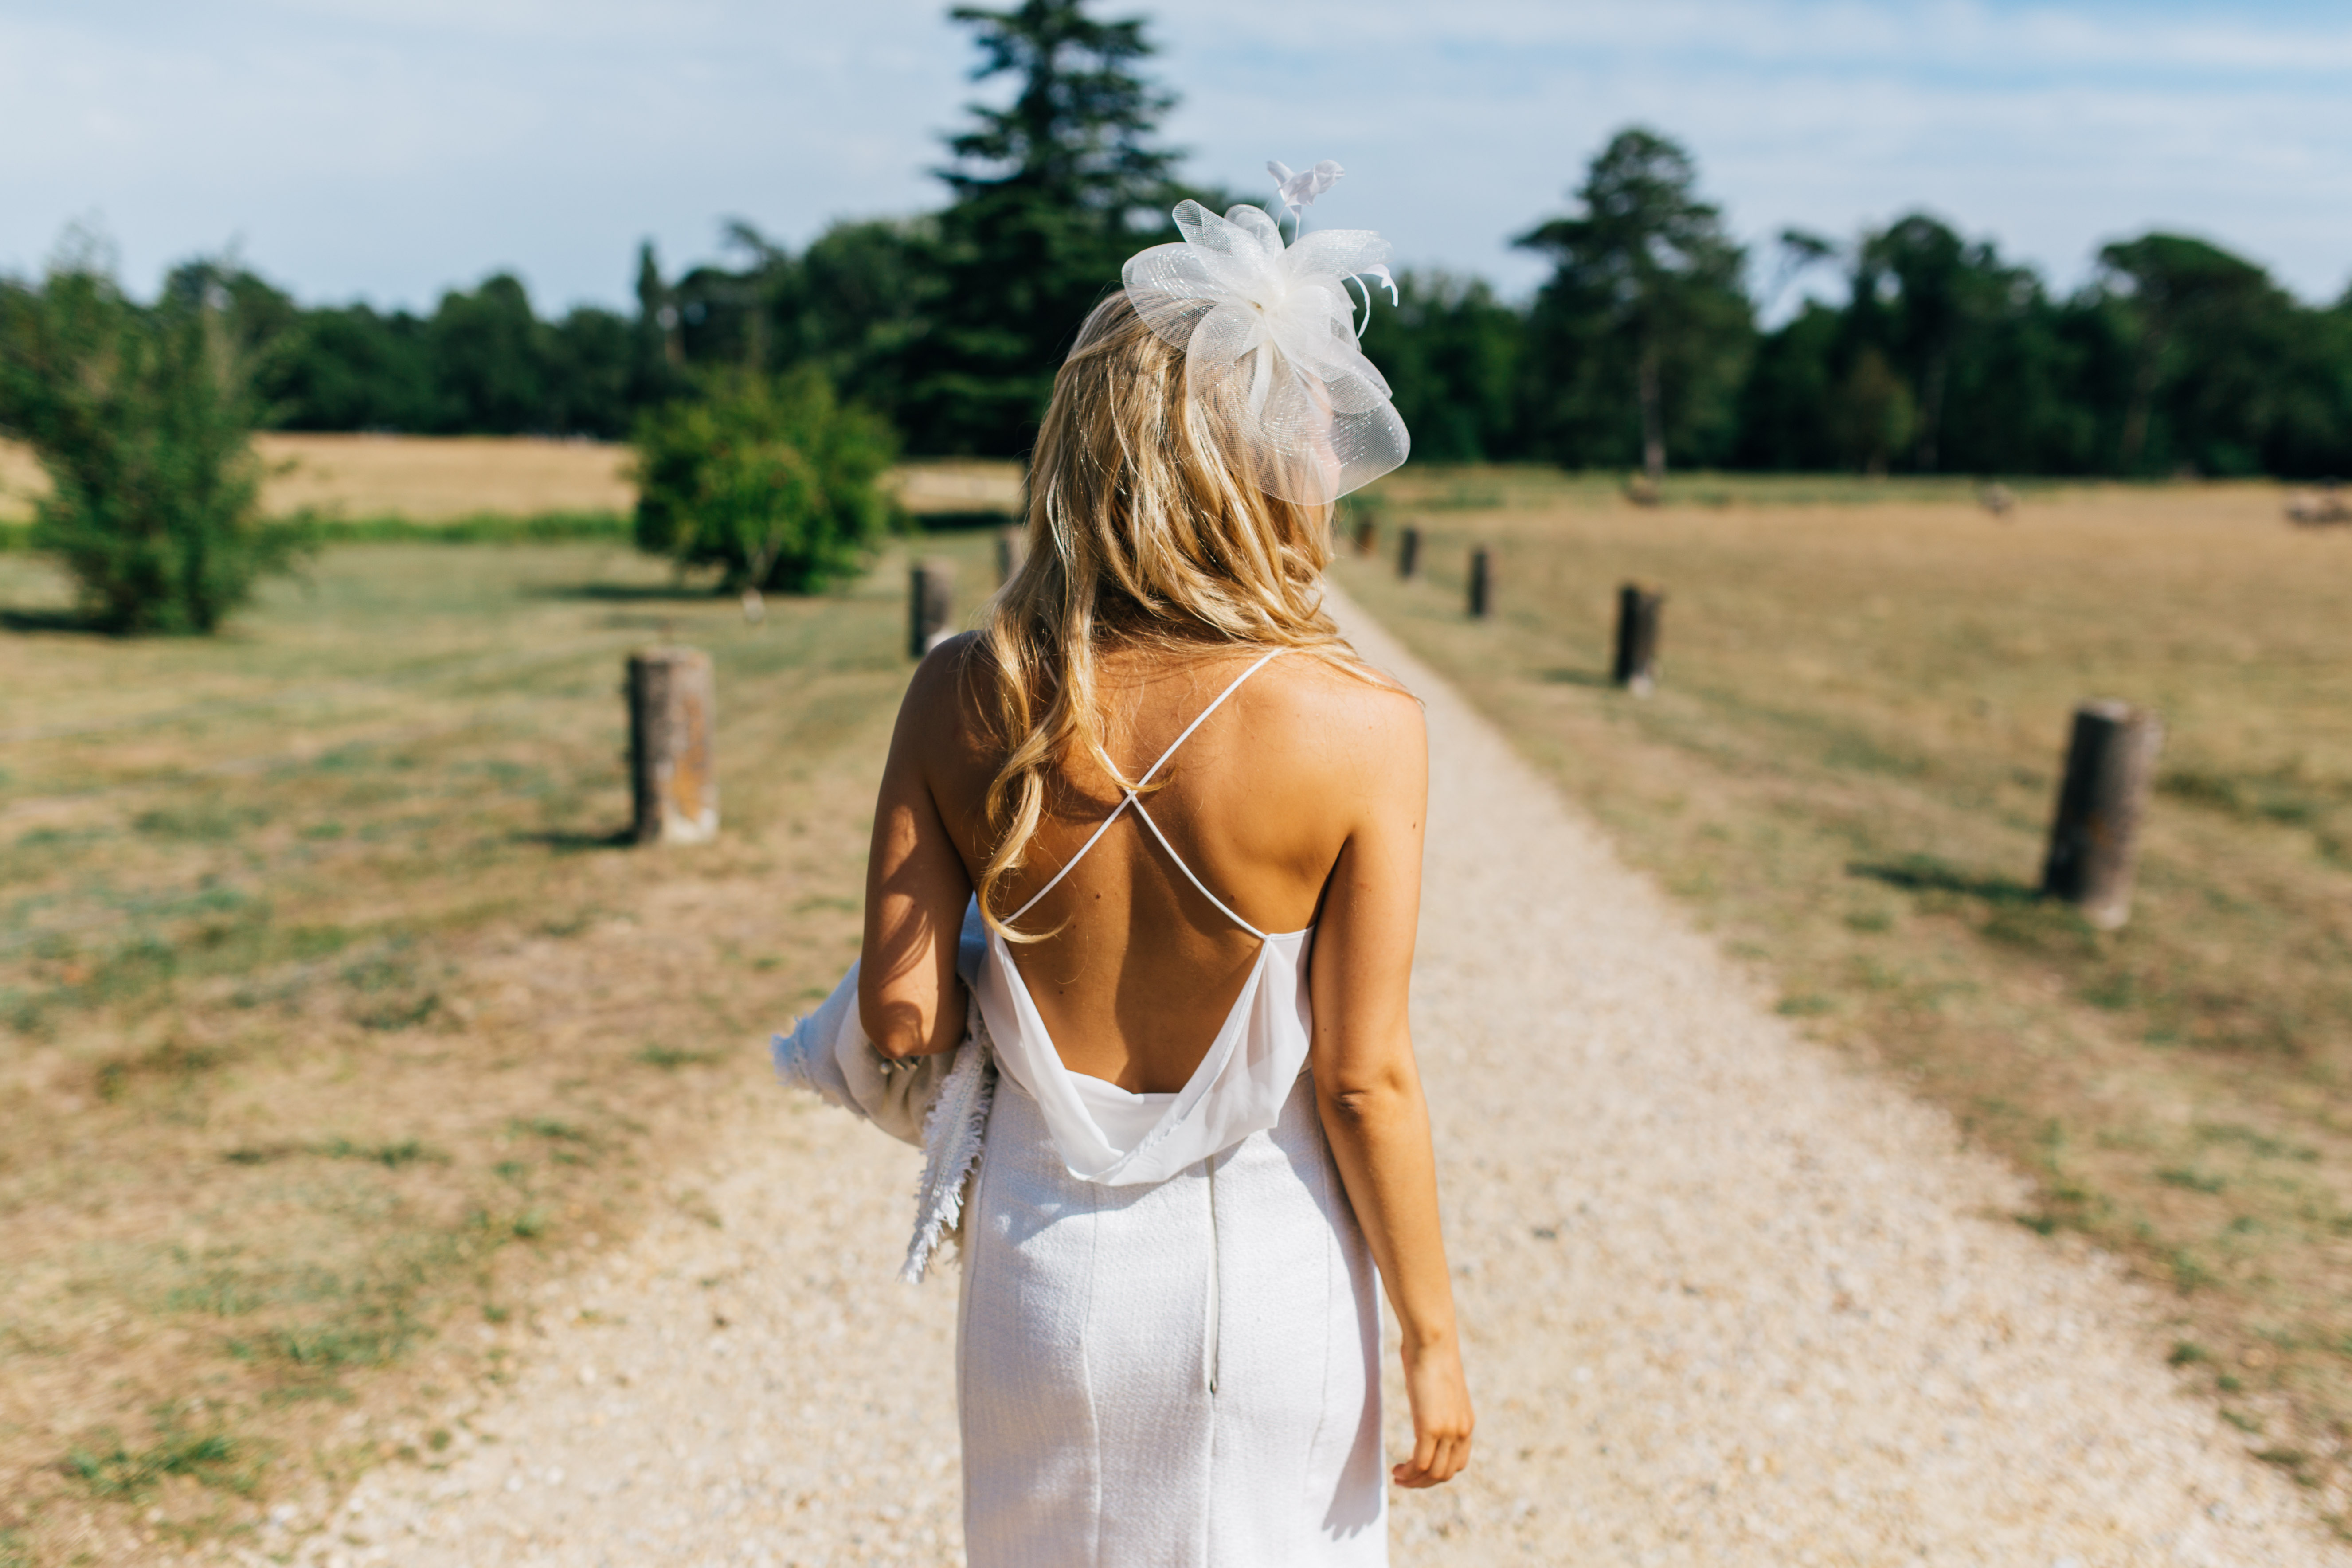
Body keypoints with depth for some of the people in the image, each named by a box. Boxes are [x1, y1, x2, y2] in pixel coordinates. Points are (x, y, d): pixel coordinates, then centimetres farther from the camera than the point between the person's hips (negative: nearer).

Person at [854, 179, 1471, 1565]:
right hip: (1264, 1270, -2)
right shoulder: (1362, 730, -19)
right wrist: (1433, 1332, -1)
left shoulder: (964, 700, -12)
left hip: (1041, 1257, 3)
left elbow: (901, 1016, -9)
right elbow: (1365, 1081, -15)